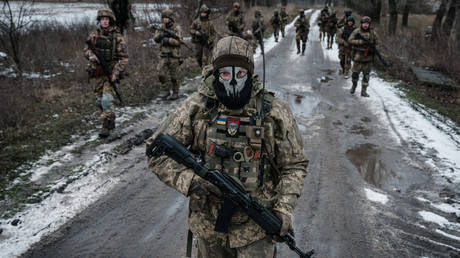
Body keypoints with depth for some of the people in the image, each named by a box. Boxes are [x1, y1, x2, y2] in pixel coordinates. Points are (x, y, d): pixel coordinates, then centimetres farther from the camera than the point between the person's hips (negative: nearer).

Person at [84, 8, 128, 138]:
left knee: (107, 99, -16)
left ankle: (106, 126, -4)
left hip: (111, 73, -5)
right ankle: (111, 118, 35)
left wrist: (115, 74, -18)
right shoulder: (94, 35, 4)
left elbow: (123, 58, -9)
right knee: (100, 101, 12)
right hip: (96, 73, 5)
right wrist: (91, 55, -11)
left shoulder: (117, 37, -8)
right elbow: (86, 49, 13)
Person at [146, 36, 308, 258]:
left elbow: (294, 165, -1)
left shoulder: (274, 112, -9)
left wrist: (284, 209, -12)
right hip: (208, 224, 2)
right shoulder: (196, 108, -9)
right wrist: (189, 181, -21)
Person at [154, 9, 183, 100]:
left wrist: (168, 40, -24)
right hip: (164, 55, 5)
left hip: (174, 56, -5)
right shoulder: (161, 27, 9)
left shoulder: (177, 28, -6)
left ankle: (175, 93, 13)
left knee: (174, 76, 0)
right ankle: (167, 91, 15)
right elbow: (155, 38, 0)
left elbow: (178, 41, -16)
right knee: (161, 74, 0)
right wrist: (161, 35, -19)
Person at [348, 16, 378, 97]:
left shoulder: (372, 33, 3)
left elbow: (376, 43, 13)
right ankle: (354, 85, 35)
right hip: (358, 57, -2)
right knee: (355, 73, 7)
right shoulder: (356, 31, -4)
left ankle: (364, 91, 12)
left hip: (368, 57, 2)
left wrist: (372, 48, -8)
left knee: (366, 75, 4)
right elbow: (350, 40, -12)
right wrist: (361, 42, -21)